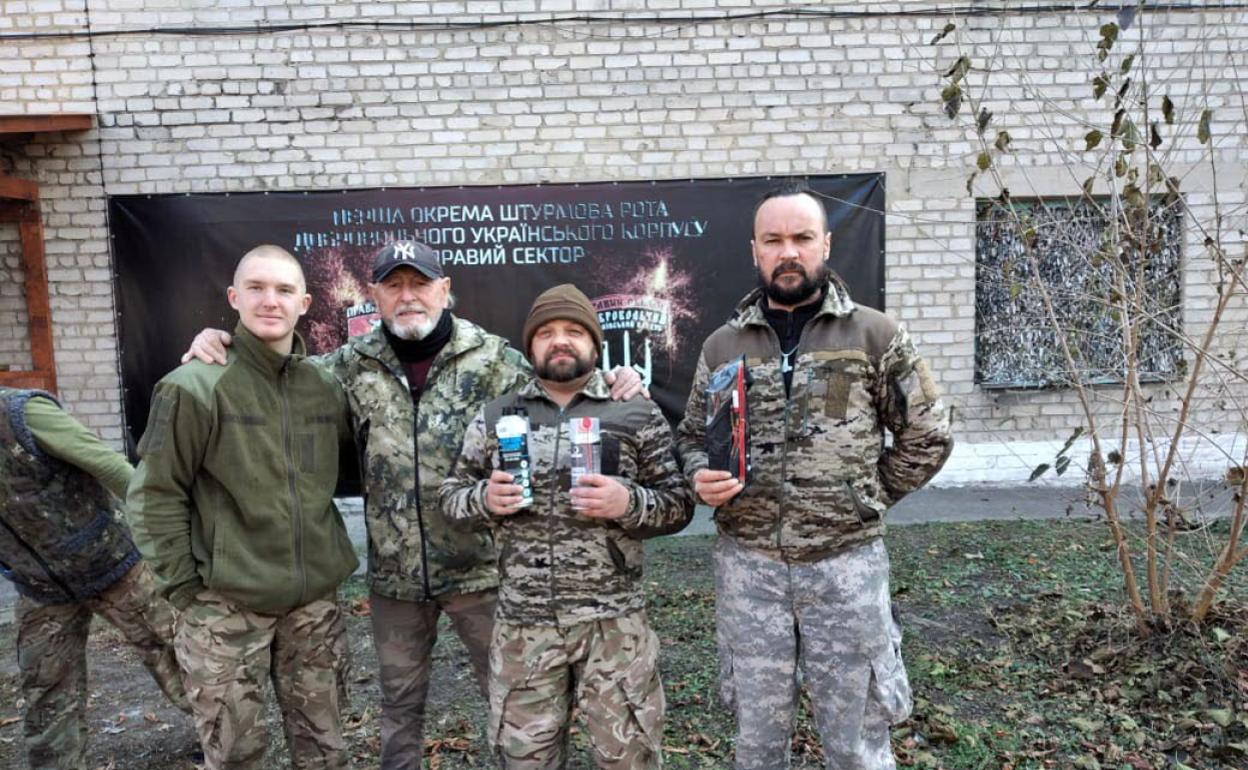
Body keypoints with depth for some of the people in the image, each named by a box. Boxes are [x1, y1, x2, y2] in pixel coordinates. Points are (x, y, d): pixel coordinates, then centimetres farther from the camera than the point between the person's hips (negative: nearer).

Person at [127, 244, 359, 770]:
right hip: (227, 606, -4)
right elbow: (155, 496, -9)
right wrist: (185, 588, -9)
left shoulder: (325, 387, 4)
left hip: (316, 601, 4)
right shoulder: (196, 386, -11)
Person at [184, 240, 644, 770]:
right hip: (395, 572, 3)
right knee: (399, 698, 23)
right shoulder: (354, 364, -1)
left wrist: (612, 388, -18)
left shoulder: (493, 357, -8)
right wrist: (222, 345, -3)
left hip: (479, 566, -2)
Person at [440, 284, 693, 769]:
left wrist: (627, 502, -19)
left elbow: (679, 504, 0)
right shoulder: (494, 417, 5)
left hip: (614, 620, -1)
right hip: (522, 622, 2)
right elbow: (450, 495, 10)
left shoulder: (637, 414, -1)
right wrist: (485, 499, -11)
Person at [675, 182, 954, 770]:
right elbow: (691, 437, 12)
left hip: (846, 561, -1)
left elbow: (927, 436, 4)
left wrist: (868, 498, 1)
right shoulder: (722, 344, 4)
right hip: (747, 564, 2)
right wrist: (702, 478, -8)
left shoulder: (874, 335, -2)